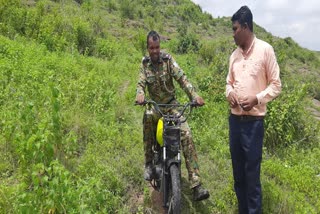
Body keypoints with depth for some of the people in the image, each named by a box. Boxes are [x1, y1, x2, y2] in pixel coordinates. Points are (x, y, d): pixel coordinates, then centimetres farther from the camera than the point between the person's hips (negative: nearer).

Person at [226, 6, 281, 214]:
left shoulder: (265, 49, -5)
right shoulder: (234, 54, 12)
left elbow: (276, 85, -4)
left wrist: (256, 98, -18)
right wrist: (230, 93, -2)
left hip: (254, 121, -6)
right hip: (235, 119, 6)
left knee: (252, 173, -1)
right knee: (238, 171, 15)